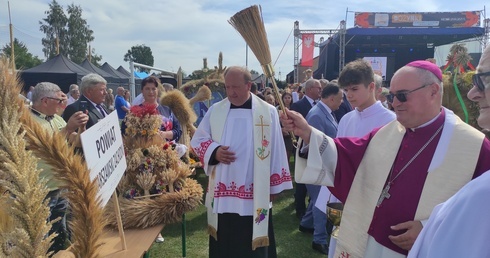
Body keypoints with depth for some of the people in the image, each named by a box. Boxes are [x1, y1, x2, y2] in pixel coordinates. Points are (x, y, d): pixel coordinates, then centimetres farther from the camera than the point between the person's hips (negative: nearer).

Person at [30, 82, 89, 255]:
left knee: (60, 235, 20)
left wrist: (81, 126, -9)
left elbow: (75, 142, 9)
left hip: (59, 188, 8)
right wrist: (68, 128, -27)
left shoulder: (56, 118, 8)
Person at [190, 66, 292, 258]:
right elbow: (197, 140, 9)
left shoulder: (268, 112, -4)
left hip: (255, 195, -2)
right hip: (222, 193, 2)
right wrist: (214, 151, -12)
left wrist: (275, 185, 2)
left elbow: (275, 150, -1)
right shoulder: (215, 110, 3)